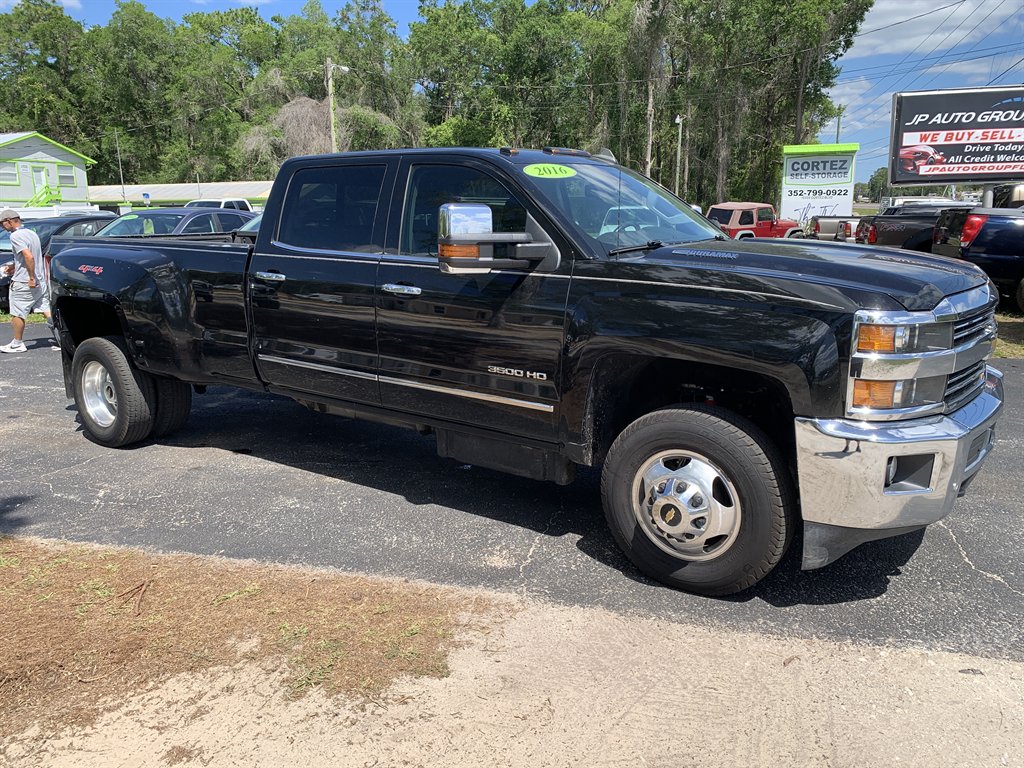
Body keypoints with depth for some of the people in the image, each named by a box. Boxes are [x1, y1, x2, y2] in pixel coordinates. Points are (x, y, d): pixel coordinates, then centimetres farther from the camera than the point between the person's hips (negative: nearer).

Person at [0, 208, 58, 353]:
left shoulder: (16, 236, -14)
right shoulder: (32, 233, 14)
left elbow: (29, 256, -26)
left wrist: (31, 278, -22)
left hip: (24, 283, -8)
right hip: (41, 281, 8)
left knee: (17, 314, 5)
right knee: (47, 311, 5)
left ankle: (17, 343, 14)